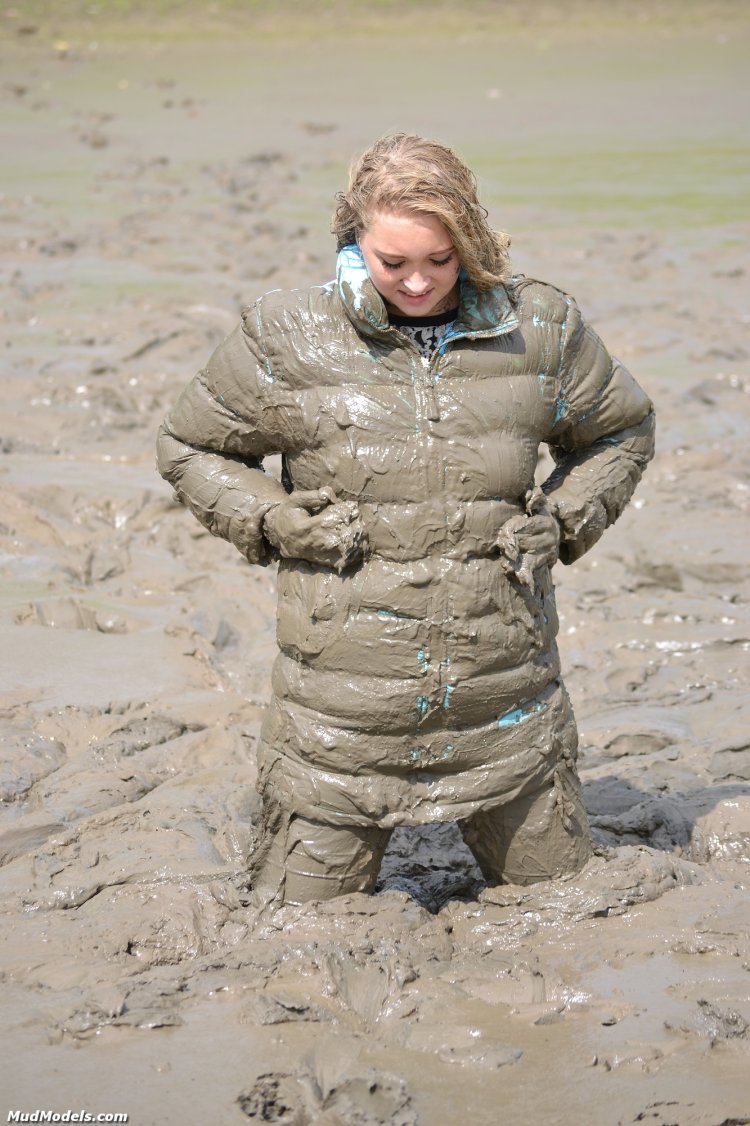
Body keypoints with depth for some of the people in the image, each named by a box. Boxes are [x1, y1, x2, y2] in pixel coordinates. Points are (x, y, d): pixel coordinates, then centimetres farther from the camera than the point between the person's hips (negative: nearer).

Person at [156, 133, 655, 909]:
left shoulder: (538, 330, 1)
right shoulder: (286, 340, -4)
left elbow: (621, 430, 18)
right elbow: (190, 448, 9)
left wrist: (566, 518, 1)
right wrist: (274, 522, -7)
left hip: (504, 701, 2)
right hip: (347, 715, -1)